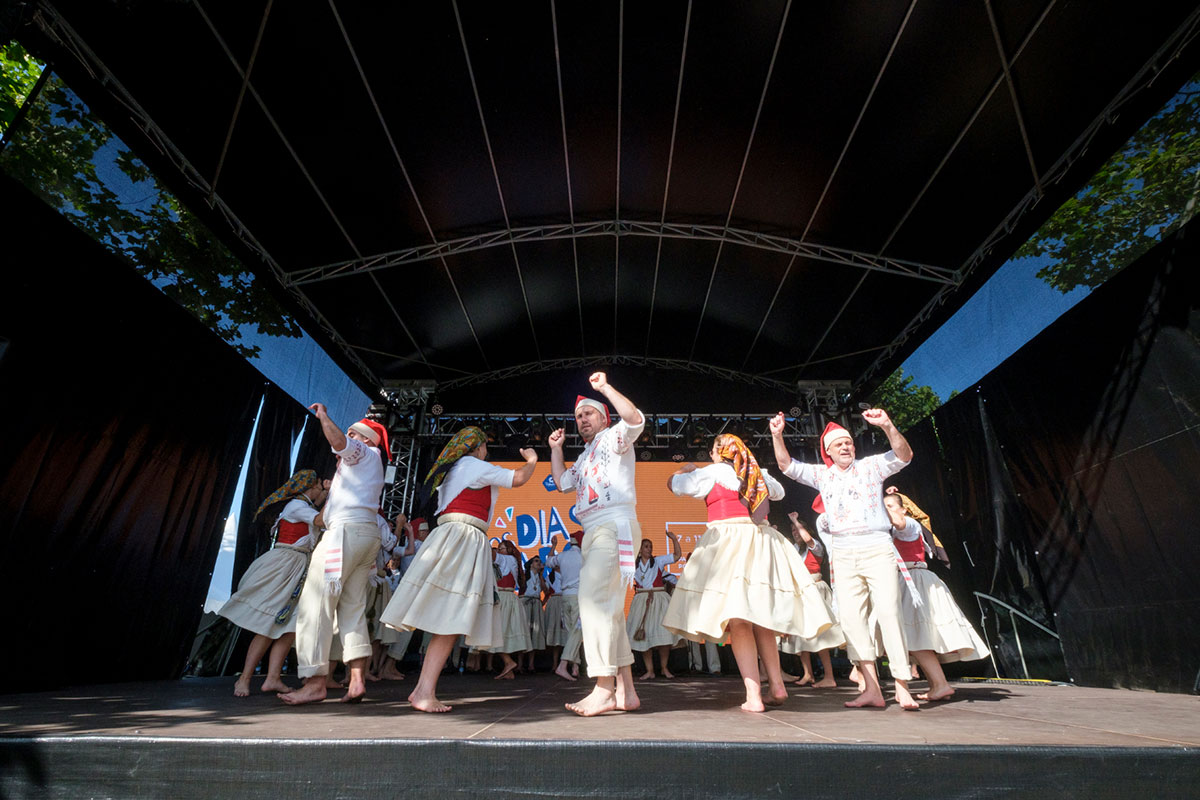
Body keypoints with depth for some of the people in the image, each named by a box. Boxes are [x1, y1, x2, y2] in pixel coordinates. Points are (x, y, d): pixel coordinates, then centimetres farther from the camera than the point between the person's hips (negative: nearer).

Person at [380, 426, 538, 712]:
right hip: (464, 538, -9)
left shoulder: (450, 470, 25)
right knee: (450, 619, -13)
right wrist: (532, 460, 18)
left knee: (449, 620, 5)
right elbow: (518, 479, 0)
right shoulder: (476, 466, -1)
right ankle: (425, 691, -16)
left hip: (448, 537, 9)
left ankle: (423, 689, 6)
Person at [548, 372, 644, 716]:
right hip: (595, 532, 10)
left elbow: (635, 419, -15)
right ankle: (625, 691, 14)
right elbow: (563, 482, 36)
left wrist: (605, 387, -15)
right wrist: (556, 449, 32)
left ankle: (604, 690, -21)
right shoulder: (585, 457, 29)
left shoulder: (613, 438, 5)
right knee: (609, 609, 8)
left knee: (593, 598, -22)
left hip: (616, 526, -10)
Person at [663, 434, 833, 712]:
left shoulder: (713, 472, 2)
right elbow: (779, 491, 37)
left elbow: (674, 484, 4)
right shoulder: (758, 475, 18)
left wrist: (687, 469, 24)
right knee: (760, 619, 14)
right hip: (762, 544, 6)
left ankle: (754, 695, -14)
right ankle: (777, 686, 16)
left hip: (728, 541, -6)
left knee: (737, 620, -9)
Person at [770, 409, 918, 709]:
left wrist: (887, 426, -22)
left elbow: (904, 456, -6)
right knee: (851, 617, -2)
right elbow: (787, 466, 13)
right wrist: (777, 436, -2)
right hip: (843, 554, 3)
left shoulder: (870, 466, 7)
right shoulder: (822, 474, 15)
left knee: (889, 612, -9)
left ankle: (902, 688, -4)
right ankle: (872, 689, 2)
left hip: (877, 549, -3)